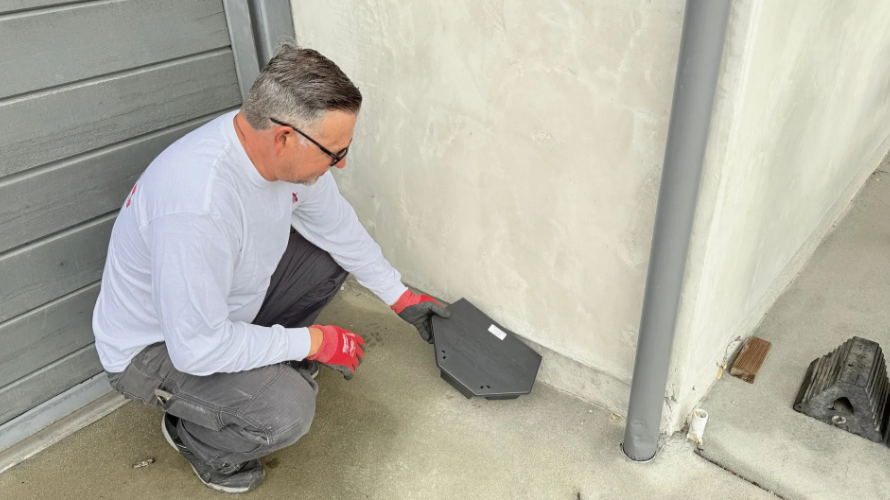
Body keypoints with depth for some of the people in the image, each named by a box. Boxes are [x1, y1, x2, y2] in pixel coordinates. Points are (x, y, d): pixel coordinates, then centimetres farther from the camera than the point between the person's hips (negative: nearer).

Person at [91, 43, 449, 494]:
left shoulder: (284, 149, -17)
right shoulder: (197, 206, -41)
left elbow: (337, 226, 1)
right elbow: (197, 347, -34)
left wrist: (401, 297, 7)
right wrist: (313, 342, -24)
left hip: (227, 301, 8)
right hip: (157, 348, -7)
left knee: (332, 255, 1)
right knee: (287, 411, -26)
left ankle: (270, 362, 15)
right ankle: (194, 436, 7)